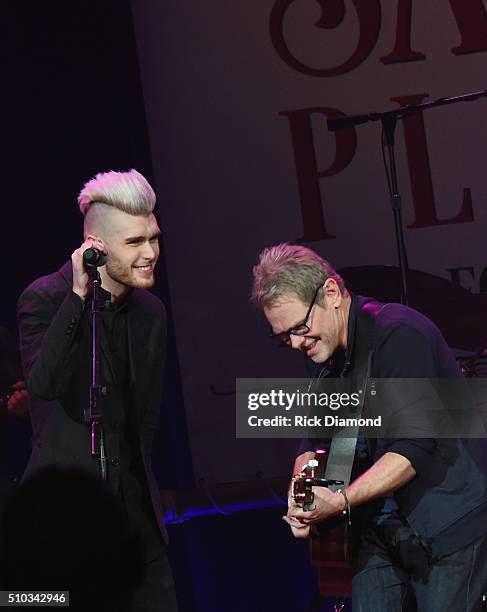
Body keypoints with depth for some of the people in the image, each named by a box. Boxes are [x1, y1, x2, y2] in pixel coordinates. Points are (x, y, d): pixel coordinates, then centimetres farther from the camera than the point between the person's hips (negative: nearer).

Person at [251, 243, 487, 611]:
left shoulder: (398, 335, -18)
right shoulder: (323, 353, 8)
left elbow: (414, 449, -24)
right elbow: (315, 441, 12)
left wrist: (339, 501, -29)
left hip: (450, 525, -7)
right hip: (382, 531, 7)